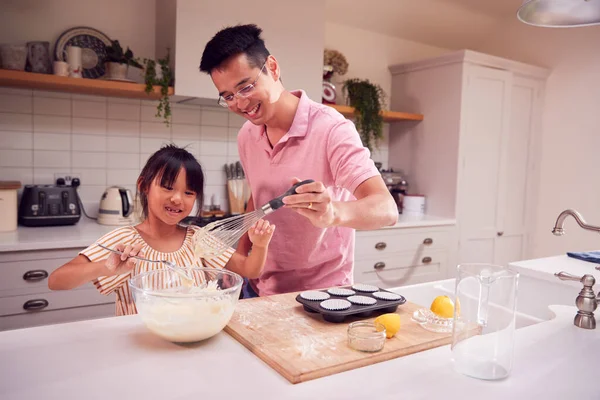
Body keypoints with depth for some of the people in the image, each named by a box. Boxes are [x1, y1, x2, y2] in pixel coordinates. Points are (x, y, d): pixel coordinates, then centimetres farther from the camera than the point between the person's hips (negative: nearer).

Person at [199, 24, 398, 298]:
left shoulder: (331, 129, -23)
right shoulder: (246, 136, -3)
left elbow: (386, 209, -30)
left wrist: (333, 213, -49)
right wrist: (239, 257, 6)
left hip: (321, 294, -5)